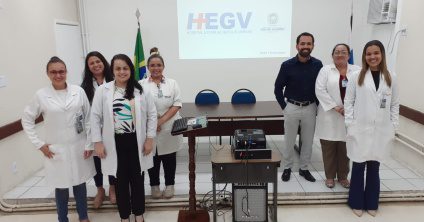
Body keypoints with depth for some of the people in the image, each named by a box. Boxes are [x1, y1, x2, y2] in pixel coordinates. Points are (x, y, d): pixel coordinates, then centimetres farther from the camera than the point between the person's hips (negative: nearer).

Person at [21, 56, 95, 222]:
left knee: (80, 183, 14)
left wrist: (89, 144, -2)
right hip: (56, 150, -1)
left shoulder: (78, 91, -3)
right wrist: (39, 144, -2)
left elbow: (88, 119, 0)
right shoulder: (41, 95, -5)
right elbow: (27, 119, 3)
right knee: (61, 187, 10)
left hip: (79, 147, 1)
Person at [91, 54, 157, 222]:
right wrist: (97, 142, -4)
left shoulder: (141, 90, -1)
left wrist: (150, 138, -4)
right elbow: (95, 117, -1)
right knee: (121, 180, 13)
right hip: (115, 143, 0)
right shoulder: (103, 90, -2)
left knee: (137, 179, 13)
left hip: (136, 142, 1)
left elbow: (152, 115, 0)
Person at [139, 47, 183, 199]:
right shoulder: (141, 85, 1)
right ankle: (154, 185, 28)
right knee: (152, 159, 11)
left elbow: (177, 104, -4)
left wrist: (162, 120, -14)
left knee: (169, 159, 11)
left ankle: (169, 185, 28)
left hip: (168, 129, 1)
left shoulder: (172, 83, 3)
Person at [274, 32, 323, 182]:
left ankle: (304, 168, 28)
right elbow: (278, 88, -2)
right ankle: (287, 168, 25)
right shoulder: (287, 65, -8)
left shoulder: (318, 65, -3)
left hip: (310, 108, 2)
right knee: (289, 140, 9)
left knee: (308, 141, 12)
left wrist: (318, 106, 3)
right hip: (292, 107, -2)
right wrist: (283, 106, -4)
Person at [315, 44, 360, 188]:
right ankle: (330, 176, 21)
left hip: (349, 116, 1)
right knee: (329, 148, 6)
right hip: (329, 116, -1)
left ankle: (343, 176, 26)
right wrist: (335, 107, -14)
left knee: (345, 148, 10)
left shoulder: (357, 71, 5)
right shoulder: (326, 70, 1)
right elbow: (320, 90, -9)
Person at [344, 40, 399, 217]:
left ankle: (371, 203, 29)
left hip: (381, 131, 2)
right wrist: (350, 126, -7)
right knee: (358, 167, 7)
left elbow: (395, 104, 7)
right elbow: (348, 102, -2)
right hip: (360, 130, -2)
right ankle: (357, 203, 23)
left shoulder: (391, 77, 4)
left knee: (374, 168, 13)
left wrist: (393, 127, 3)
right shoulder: (356, 77, -2)